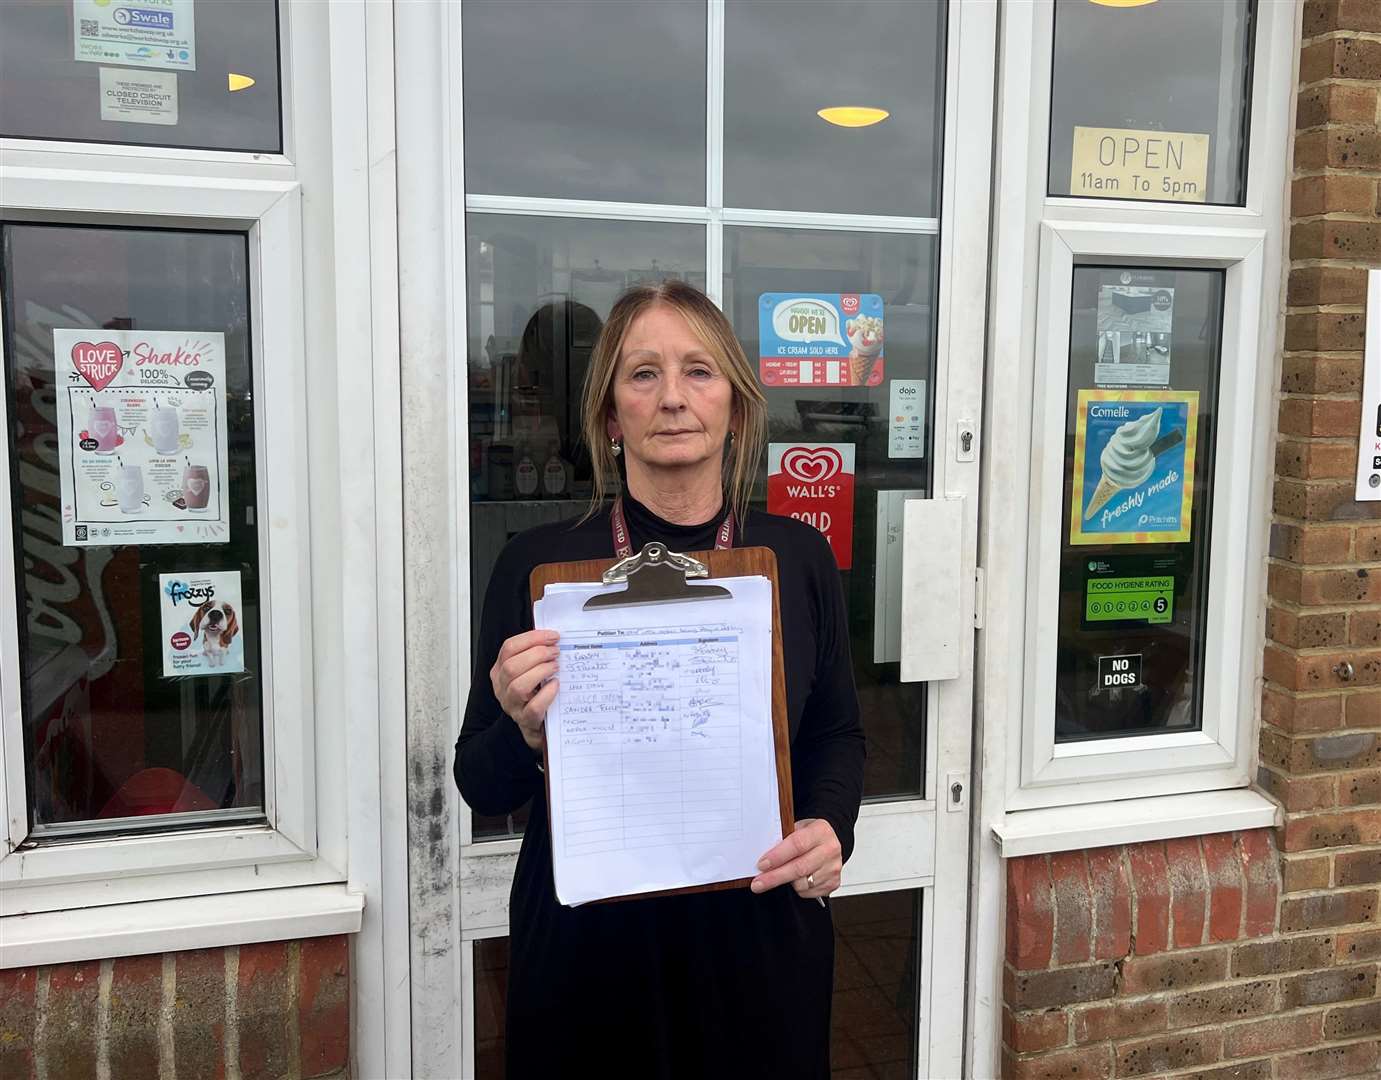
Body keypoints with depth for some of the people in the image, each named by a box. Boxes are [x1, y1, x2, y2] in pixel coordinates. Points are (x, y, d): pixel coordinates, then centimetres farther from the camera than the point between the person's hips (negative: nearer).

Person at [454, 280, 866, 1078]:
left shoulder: (799, 556, -4)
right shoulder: (538, 563, -9)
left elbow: (838, 735, 8)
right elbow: (482, 787, -3)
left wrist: (830, 828, -11)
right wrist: (524, 729, -24)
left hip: (761, 942, 2)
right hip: (588, 951, -1)